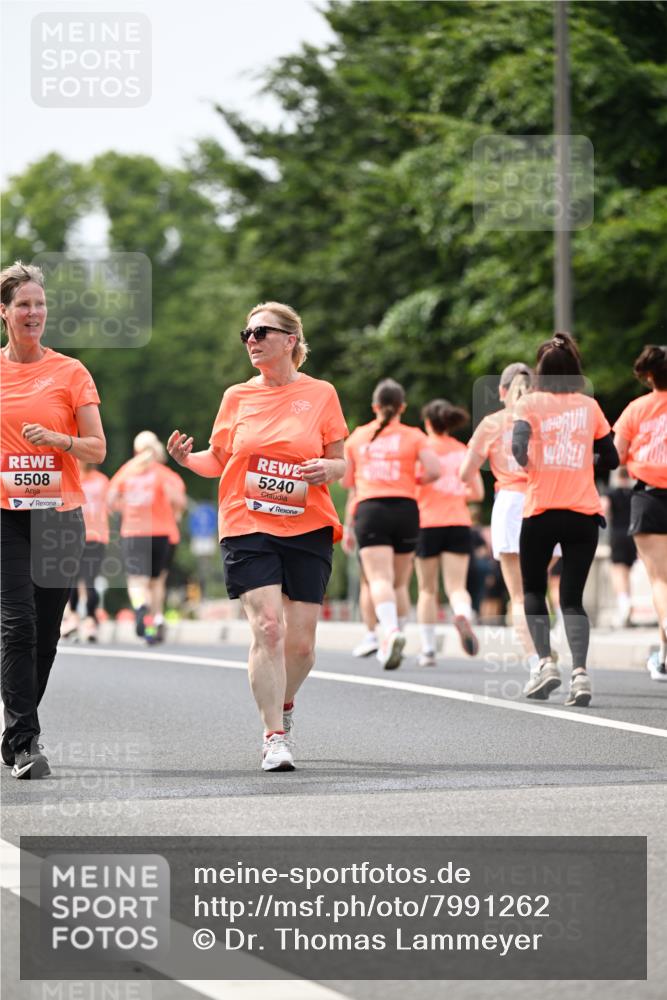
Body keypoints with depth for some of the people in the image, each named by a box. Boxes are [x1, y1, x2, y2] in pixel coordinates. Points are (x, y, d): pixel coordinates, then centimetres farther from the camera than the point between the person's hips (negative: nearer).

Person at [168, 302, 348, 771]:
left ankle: (283, 705, 33)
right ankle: (275, 737, -11)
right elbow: (219, 460, 14)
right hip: (248, 527, 0)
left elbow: (340, 464, 9)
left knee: (300, 641, 1)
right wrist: (187, 458, -7)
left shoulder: (320, 394, 4)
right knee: (267, 627, -16)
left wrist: (327, 469, -14)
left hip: (308, 527, 0)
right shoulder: (237, 397, 8)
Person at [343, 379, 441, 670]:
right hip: (405, 507, 1)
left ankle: (391, 631, -37)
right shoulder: (413, 436, 7)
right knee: (400, 582, 14)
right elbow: (434, 470, -6)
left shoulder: (357, 436, 12)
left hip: (368, 508, -1)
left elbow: (346, 480, 17)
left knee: (379, 579, -14)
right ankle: (395, 637, 15)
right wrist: (415, 479, 14)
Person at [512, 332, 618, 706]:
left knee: (534, 589, 18)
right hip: (584, 514, 2)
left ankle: (546, 662, 1)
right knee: (573, 597, 5)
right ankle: (580, 672, -15)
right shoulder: (590, 406, 7)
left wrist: (525, 461, 5)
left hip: (541, 511, -2)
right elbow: (611, 459, 11)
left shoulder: (530, 403, 0)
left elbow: (519, 446, -16)